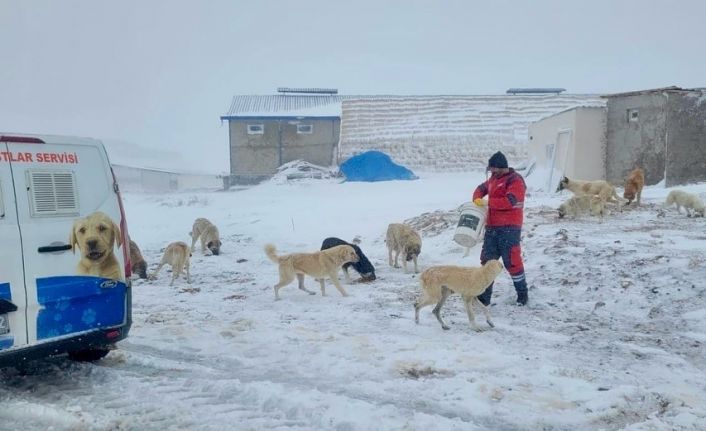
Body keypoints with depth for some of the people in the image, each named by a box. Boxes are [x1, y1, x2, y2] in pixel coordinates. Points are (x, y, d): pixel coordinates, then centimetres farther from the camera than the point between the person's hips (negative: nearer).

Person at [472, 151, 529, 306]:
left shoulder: (515, 180, -11)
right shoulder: (494, 178, 15)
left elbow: (509, 201, -24)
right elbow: (482, 188, 30)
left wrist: (487, 202, -18)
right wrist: (477, 199, 8)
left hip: (509, 228, -8)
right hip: (492, 227, 8)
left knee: (512, 261, -3)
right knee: (487, 261, 6)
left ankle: (522, 293, 17)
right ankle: (484, 297, 12)